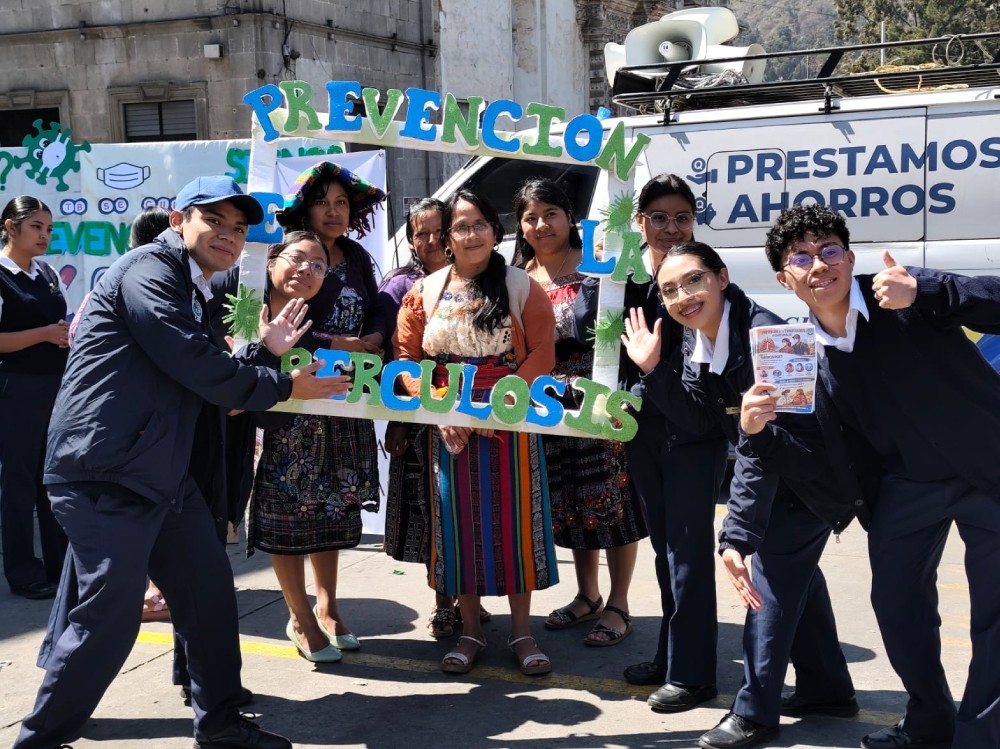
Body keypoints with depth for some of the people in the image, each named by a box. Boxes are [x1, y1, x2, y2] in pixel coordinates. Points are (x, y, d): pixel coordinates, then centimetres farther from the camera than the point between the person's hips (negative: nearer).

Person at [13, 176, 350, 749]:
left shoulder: (194, 293, 19)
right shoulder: (150, 270, -10)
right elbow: (199, 370, -19)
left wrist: (268, 350, 11)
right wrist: (287, 387, -7)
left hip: (166, 474, 10)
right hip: (106, 474, -10)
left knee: (210, 593, 12)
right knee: (112, 614, -6)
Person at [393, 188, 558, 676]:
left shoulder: (522, 287, -1)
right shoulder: (424, 292, 5)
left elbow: (541, 354, -6)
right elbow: (406, 357, 2)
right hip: (450, 425, 2)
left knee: (513, 518, 3)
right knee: (459, 521, 7)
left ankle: (521, 630, 15)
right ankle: (470, 630, 20)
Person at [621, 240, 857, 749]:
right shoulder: (695, 339, -6)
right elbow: (698, 415, -5)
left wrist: (735, 536, -39)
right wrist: (652, 369, -19)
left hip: (813, 468, -9)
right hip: (778, 466, 9)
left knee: (773, 567, -9)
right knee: (792, 565, 17)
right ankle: (828, 689, 33)